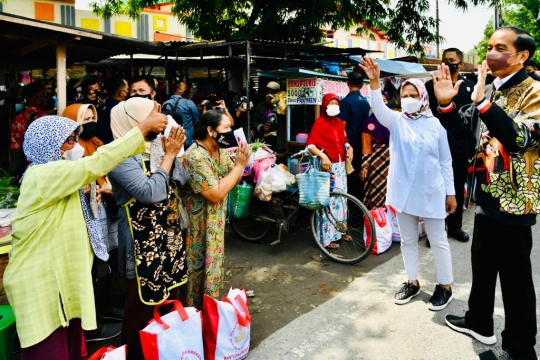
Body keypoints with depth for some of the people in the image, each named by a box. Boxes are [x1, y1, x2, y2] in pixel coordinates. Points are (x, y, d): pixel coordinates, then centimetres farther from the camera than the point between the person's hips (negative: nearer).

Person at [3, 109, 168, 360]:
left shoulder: (55, 174, 12)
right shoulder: (43, 175, -20)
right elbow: (95, 164, -27)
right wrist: (144, 127, -25)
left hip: (60, 275, 9)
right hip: (41, 281, -9)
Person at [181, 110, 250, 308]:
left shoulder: (219, 151, 1)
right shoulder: (195, 157, -27)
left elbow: (232, 181, 8)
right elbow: (216, 194, -30)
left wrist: (241, 161, -11)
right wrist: (239, 165, -24)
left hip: (215, 224, 9)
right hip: (198, 228, -9)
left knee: (213, 268, 22)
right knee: (199, 271, 7)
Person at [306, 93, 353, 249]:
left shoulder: (339, 122, 11)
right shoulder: (319, 123, -10)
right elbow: (310, 145, -17)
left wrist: (349, 148, -1)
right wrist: (323, 156, -29)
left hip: (341, 166, 7)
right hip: (327, 166, -7)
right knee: (328, 200, -6)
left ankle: (340, 230, 26)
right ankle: (327, 237, 2)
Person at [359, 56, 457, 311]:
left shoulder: (435, 125, -2)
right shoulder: (396, 121, 0)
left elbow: (445, 161, 1)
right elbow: (379, 109, -21)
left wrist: (450, 192, 0)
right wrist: (374, 82, -37)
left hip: (431, 193, -2)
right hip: (404, 192, 2)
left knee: (438, 241, 8)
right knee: (408, 240, 14)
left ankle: (445, 286, 23)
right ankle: (412, 283, 29)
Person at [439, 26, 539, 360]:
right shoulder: (489, 91, 10)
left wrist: (483, 101, -36)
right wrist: (447, 104, -4)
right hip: (487, 195, 8)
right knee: (482, 263, 20)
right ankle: (479, 321, 39)